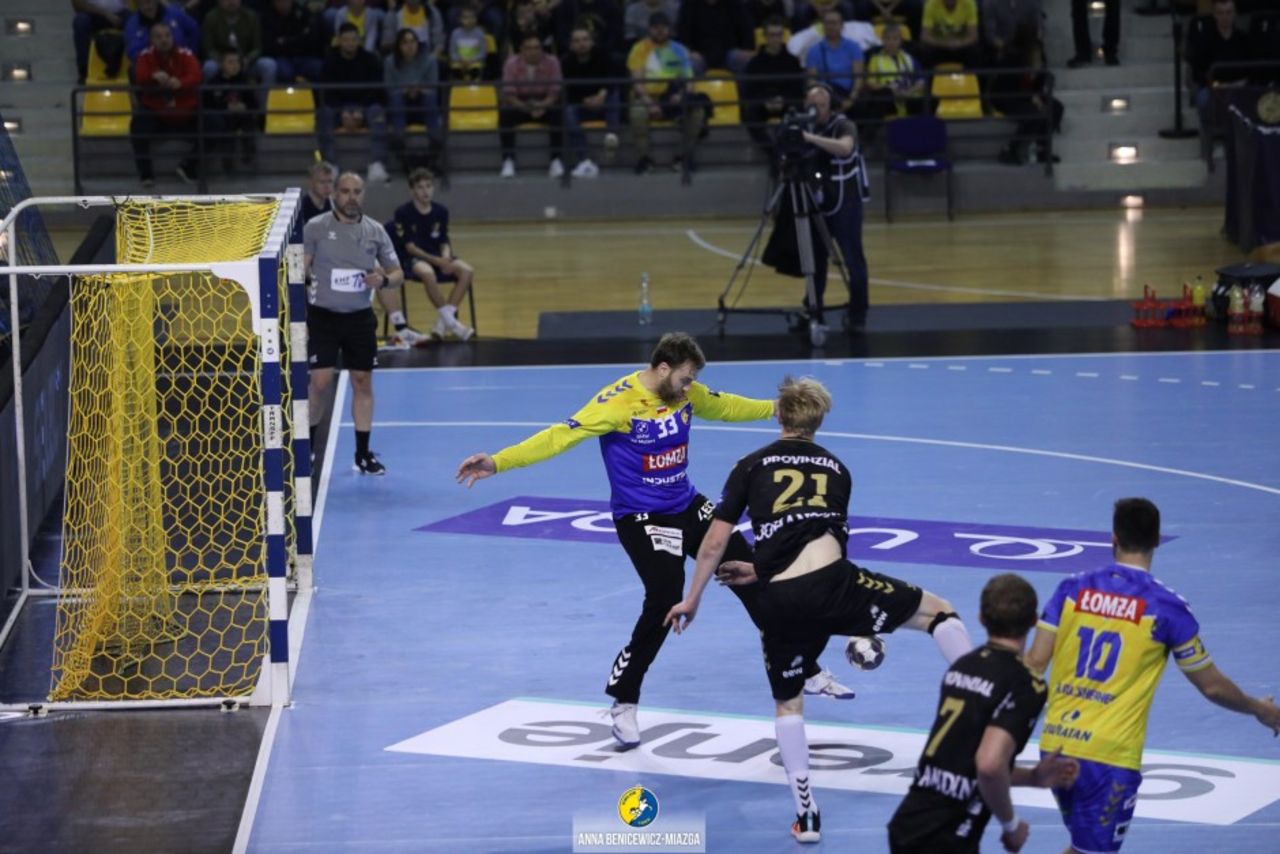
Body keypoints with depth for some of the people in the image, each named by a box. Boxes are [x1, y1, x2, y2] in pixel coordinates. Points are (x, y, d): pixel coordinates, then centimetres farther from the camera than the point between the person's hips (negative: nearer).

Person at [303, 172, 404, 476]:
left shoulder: (375, 231, 4)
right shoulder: (315, 228, -5)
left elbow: (397, 273, 10)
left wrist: (384, 280, -14)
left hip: (360, 318, 3)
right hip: (322, 316, -3)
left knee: (363, 382, 5)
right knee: (320, 382, -10)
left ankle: (363, 454, 15)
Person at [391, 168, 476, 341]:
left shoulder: (441, 211, 5)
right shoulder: (403, 213, -9)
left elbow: (444, 243, 7)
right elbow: (410, 247, -14)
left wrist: (446, 258, -18)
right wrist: (436, 261, -25)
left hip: (437, 257, 5)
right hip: (413, 259, -5)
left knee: (467, 271, -22)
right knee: (428, 273, -40)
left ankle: (443, 323, -21)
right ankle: (450, 322, -27)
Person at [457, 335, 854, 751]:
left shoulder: (686, 393, -3)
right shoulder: (618, 402, -23)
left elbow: (726, 406, 19)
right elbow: (561, 436, -29)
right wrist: (498, 462, -39)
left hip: (688, 507, 7)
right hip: (640, 518, -7)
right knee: (665, 600, -23)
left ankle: (807, 673, 27)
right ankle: (623, 703, -3)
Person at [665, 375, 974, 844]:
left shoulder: (752, 466, 16)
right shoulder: (836, 469, 22)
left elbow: (715, 542, 12)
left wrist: (692, 599, 24)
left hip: (779, 604, 1)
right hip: (833, 583, -1)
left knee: (788, 704, 22)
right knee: (938, 612, 19)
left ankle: (806, 815, 18)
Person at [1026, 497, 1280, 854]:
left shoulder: (1073, 589, 3)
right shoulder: (1166, 607, -5)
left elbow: (1035, 661, 0)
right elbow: (1212, 687, 5)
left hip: (1055, 746, 5)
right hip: (1108, 756, -5)